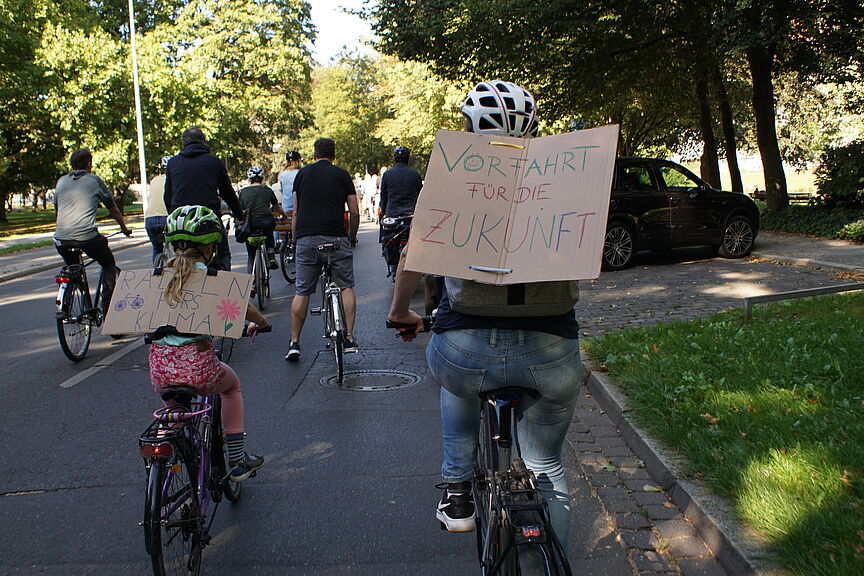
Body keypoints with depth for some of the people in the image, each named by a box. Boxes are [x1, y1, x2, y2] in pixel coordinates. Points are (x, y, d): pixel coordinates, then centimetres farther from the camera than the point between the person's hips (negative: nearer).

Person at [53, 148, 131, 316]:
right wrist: (124, 228, 31)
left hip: (62, 239, 4)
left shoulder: (61, 181, 18)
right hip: (88, 237, -4)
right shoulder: (95, 180, 8)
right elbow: (113, 209, 16)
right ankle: (107, 307, 10)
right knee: (109, 265, 19)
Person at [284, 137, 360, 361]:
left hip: (306, 238, 2)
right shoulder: (341, 175, 10)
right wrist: (352, 236, 22)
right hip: (335, 238, -2)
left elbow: (295, 212, 13)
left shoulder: (302, 173, 15)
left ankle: (294, 343, 7)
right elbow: (354, 212, 7)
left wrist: (295, 240, 21)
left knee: (302, 292, 7)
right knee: (346, 287, 11)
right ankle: (349, 338, 4)